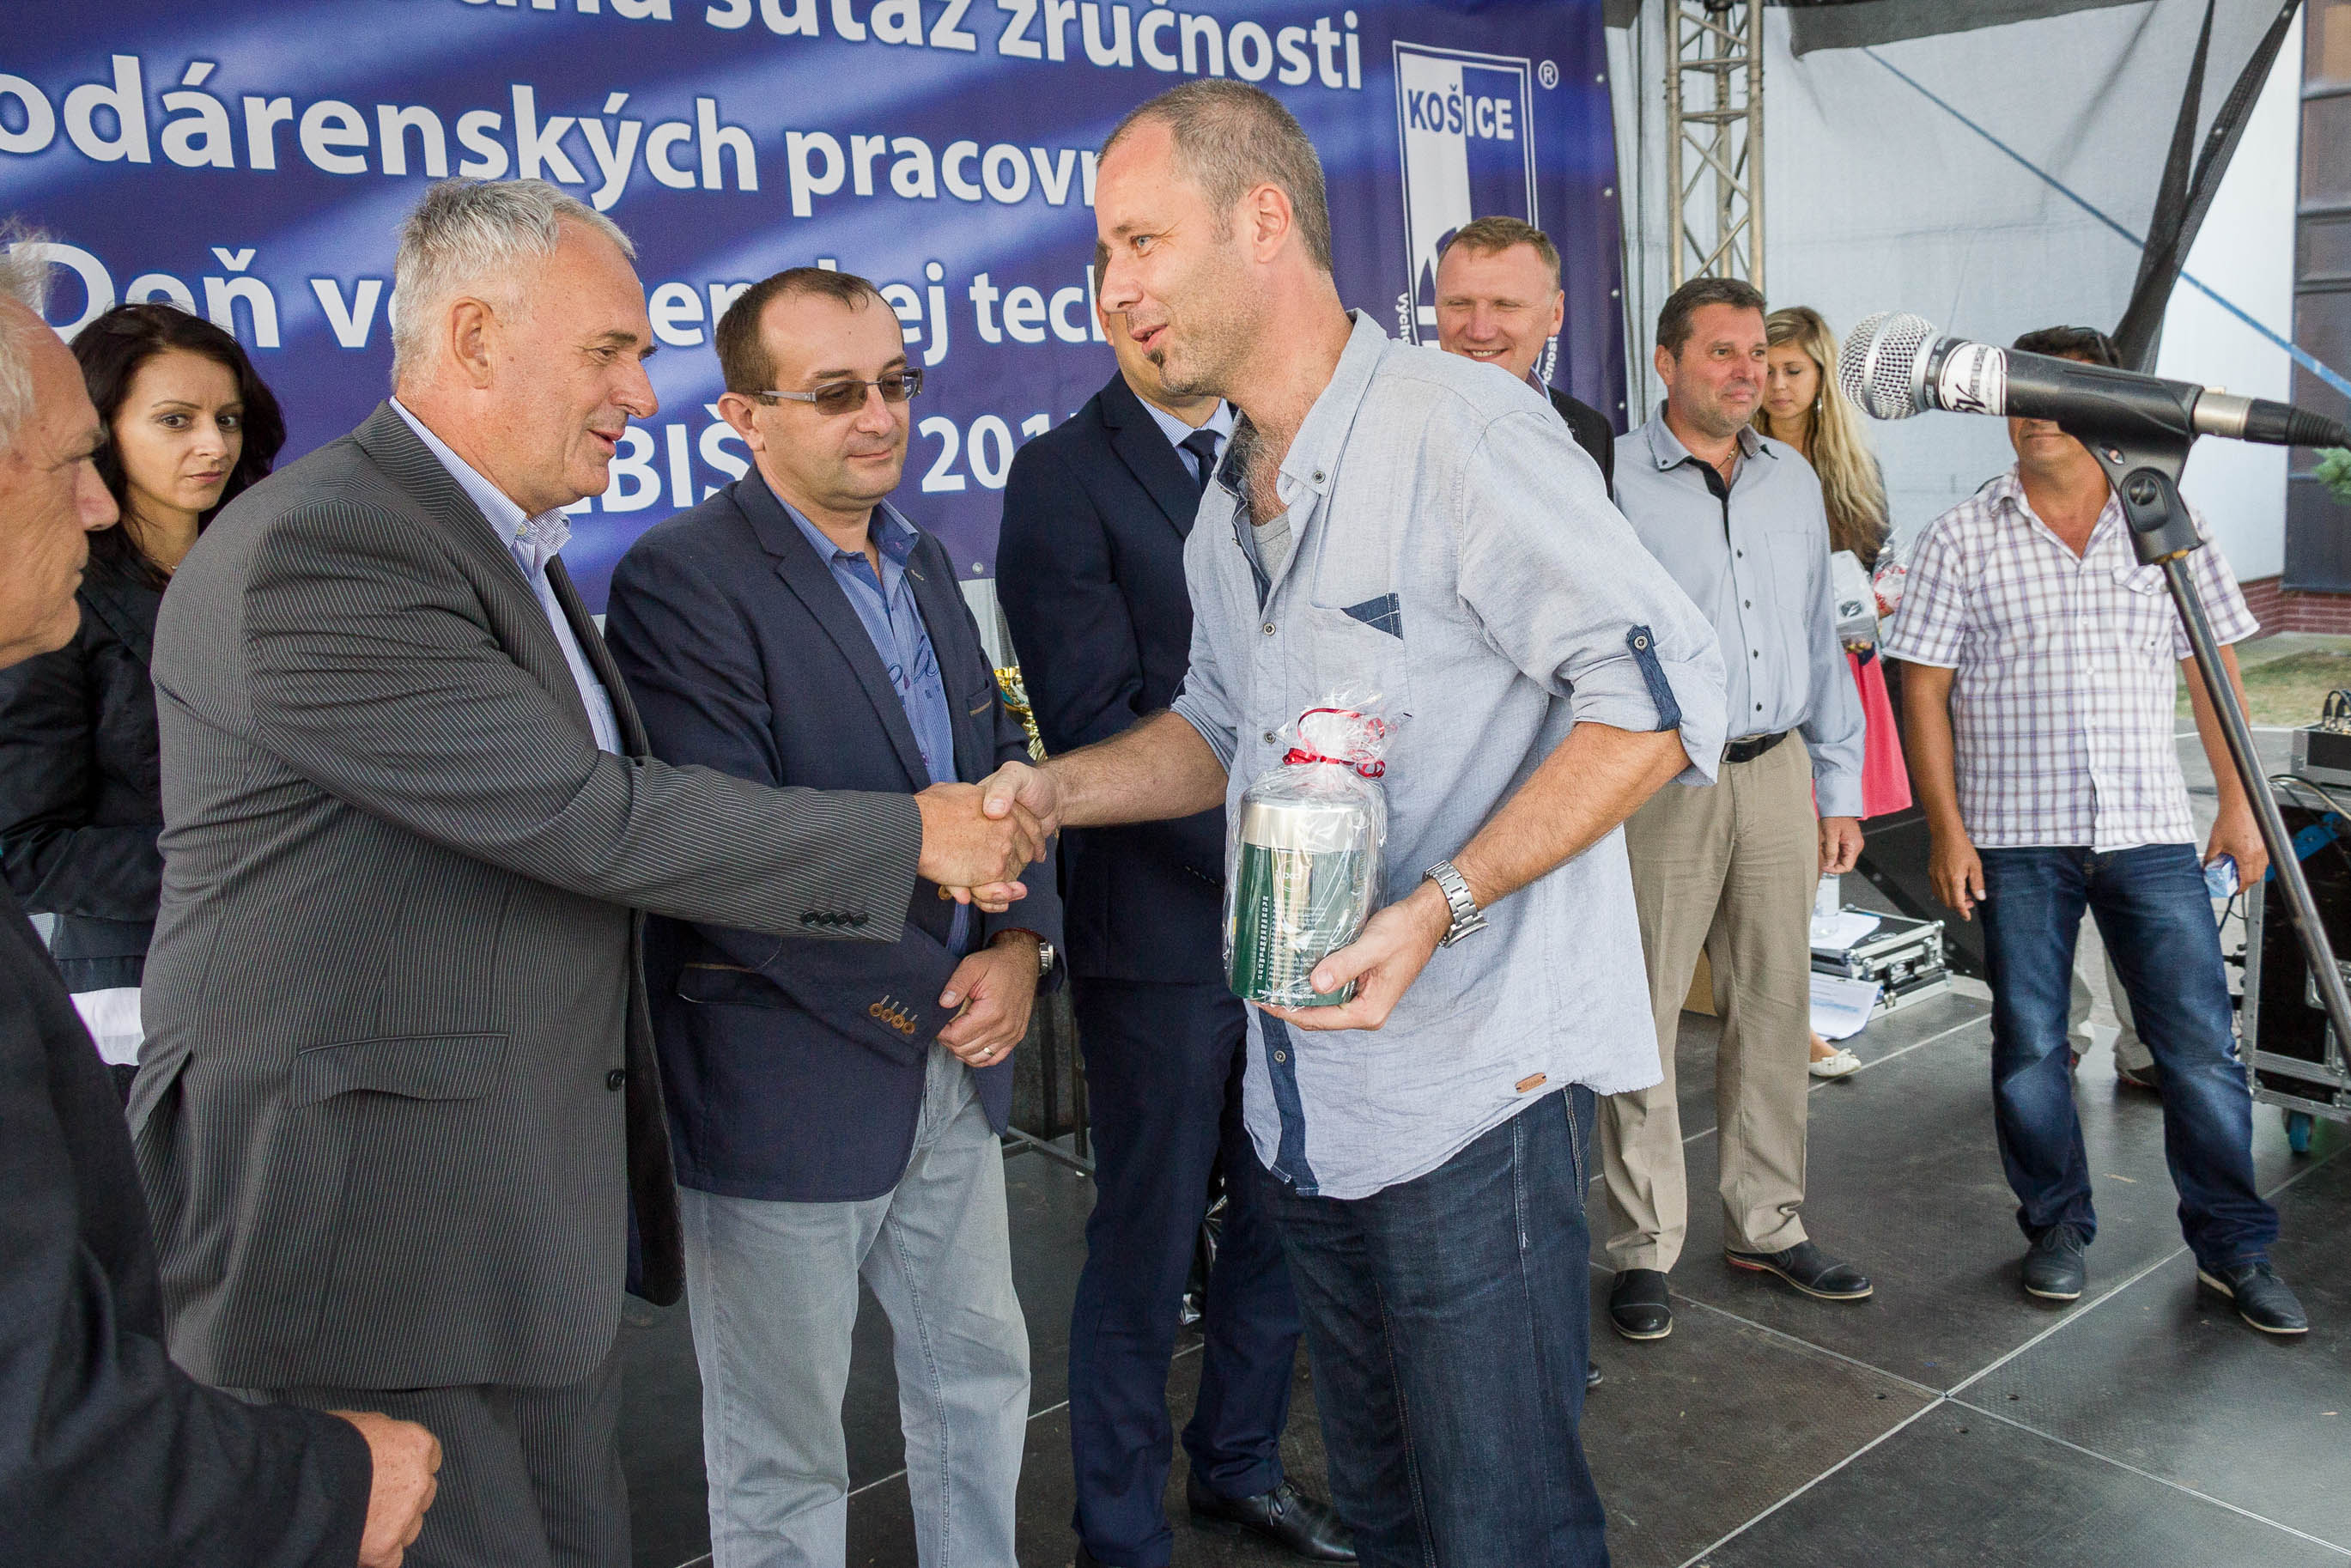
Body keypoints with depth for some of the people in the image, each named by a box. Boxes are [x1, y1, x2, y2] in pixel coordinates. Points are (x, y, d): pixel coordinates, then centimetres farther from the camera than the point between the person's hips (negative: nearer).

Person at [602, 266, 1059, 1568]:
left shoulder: (922, 562, 9)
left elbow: (1003, 764, 12)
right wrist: (920, 997, -17)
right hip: (785, 1093, -7)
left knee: (981, 1377, 23)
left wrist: (1021, 944, -6)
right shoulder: (681, 580, -16)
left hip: (953, 1067, 7)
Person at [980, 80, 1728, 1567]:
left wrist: (1440, 905, -27)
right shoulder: (1229, 509, 13)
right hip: (1310, 1095, 8)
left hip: (1475, 1088, -8)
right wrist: (1058, 789, 5)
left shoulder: (1454, 426, -15)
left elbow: (1658, 687, -19)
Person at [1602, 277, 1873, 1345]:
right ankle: (1645, 1248, 13)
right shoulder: (1613, 483, -5)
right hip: (1658, 783, -5)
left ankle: (1767, 1225, 26)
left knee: (1775, 1007, 11)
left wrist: (1839, 788, 15)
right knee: (1645, 1018, 0)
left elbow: (1821, 641, 18)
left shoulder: (1793, 480, 14)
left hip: (1775, 774, 6)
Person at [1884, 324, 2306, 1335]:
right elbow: (1924, 689, -2)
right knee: (2028, 1045, 7)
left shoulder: (2168, 524, 9)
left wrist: (2239, 801, 5)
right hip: (2016, 835, -1)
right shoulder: (1961, 538, 2)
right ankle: (2057, 1226, 25)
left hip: (2151, 831, 1)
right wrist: (1947, 829, -8)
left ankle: (2234, 1249, 18)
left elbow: (2214, 673, 12)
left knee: (2202, 1043, 3)